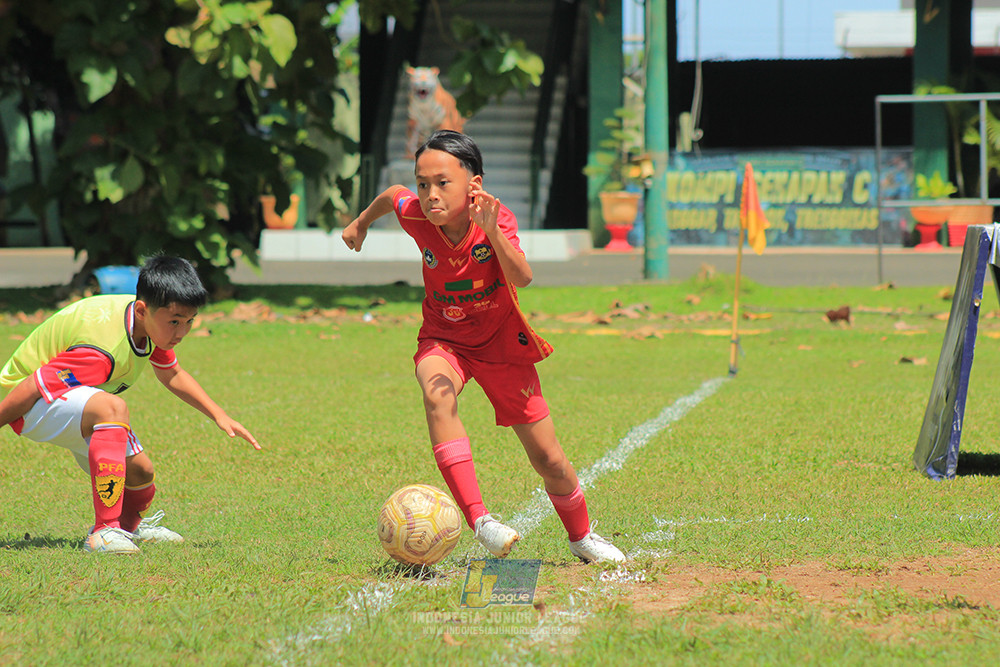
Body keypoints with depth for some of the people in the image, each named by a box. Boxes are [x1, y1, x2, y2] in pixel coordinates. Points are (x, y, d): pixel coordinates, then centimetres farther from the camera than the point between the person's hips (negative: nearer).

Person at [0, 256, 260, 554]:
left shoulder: (153, 322, -9)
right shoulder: (104, 350, -38)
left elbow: (172, 375, 12)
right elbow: (30, 389, -32)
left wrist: (220, 417, 6)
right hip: (30, 406, -9)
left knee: (140, 471, 7)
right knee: (112, 408, -37)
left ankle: (129, 526, 43)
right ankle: (105, 531, -36)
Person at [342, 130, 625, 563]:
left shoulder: (497, 219, -25)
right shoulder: (416, 217, -18)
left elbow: (521, 278, -42)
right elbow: (392, 195, 7)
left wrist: (492, 231, -56)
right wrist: (362, 221, 24)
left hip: (501, 343, -1)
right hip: (442, 340, 1)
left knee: (550, 462, 4)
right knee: (437, 395, -37)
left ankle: (581, 537, 35)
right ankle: (478, 519, -41)